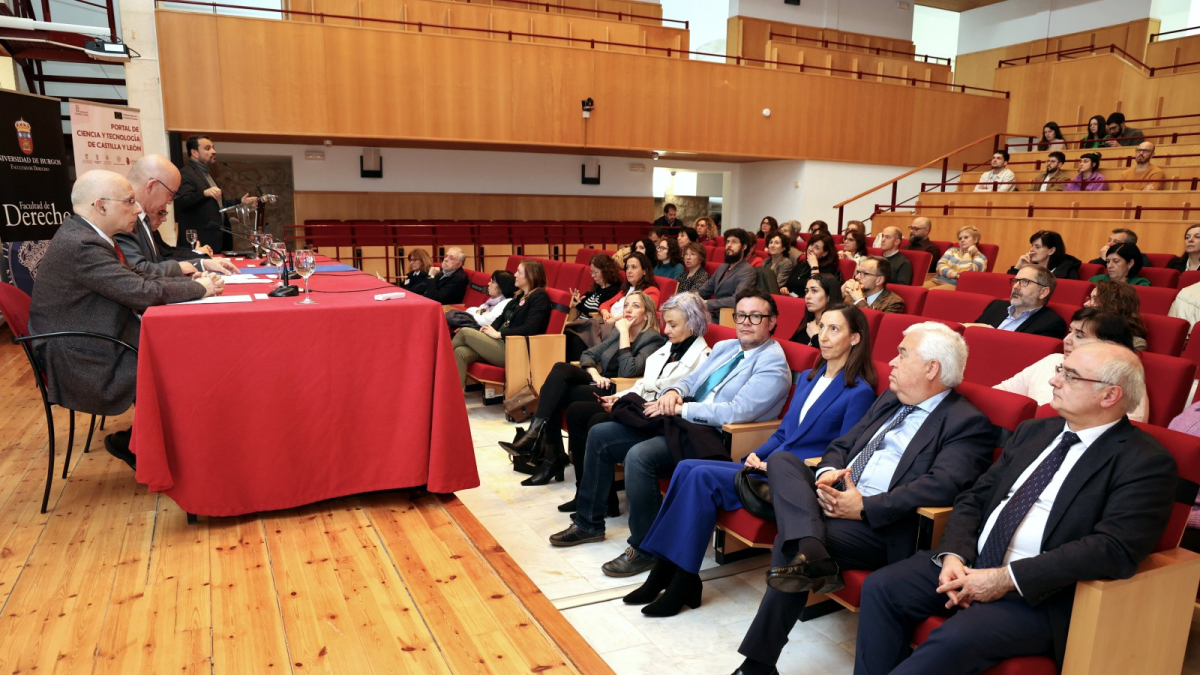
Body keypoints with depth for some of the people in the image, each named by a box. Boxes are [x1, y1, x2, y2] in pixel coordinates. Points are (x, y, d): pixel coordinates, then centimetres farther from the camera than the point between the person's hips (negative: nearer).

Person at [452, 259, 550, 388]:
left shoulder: (539, 297, -8)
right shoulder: (520, 295, 20)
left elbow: (530, 329, -20)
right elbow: (502, 317, 22)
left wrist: (498, 334, -17)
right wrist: (490, 329, 0)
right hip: (503, 343, 8)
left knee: (465, 332, -13)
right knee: (461, 353, -16)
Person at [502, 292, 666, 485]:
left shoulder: (654, 339, -4)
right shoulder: (617, 333, 19)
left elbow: (629, 371, -20)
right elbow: (588, 355, 14)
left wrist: (624, 332, -15)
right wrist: (595, 375, -7)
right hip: (602, 384, 7)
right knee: (561, 369, -23)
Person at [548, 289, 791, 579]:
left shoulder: (773, 364, -10)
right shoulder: (724, 347, 16)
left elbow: (737, 411, -22)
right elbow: (691, 380, 20)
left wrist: (679, 408, -18)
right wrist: (675, 392, -5)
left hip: (711, 438, -9)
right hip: (681, 423, 9)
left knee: (639, 455, -32)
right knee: (600, 435, 3)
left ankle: (644, 549, -13)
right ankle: (589, 522, 17)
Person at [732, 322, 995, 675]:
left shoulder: (967, 423, -6)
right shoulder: (891, 398, 19)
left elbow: (942, 486, -20)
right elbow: (842, 445, 19)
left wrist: (864, 508, -25)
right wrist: (828, 472, -5)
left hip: (880, 524, -8)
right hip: (835, 497, 8)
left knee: (789, 541, -26)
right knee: (781, 461, -15)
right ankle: (811, 552, -38)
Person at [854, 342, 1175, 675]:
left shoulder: (1146, 461, -6)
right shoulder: (1033, 432, 14)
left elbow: (1115, 549, -19)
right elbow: (973, 500, 12)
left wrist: (1008, 579, -21)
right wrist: (953, 555, -8)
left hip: (1043, 595, -6)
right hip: (969, 566, 7)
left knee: (958, 638, -31)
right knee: (881, 586, -12)